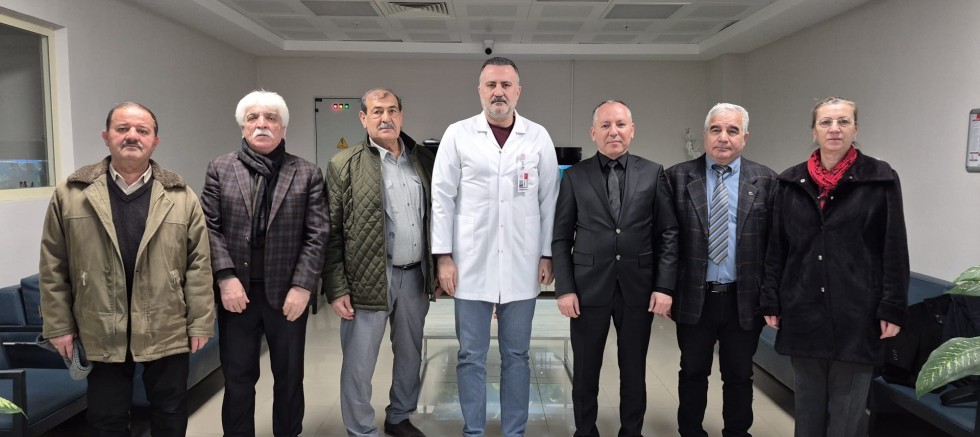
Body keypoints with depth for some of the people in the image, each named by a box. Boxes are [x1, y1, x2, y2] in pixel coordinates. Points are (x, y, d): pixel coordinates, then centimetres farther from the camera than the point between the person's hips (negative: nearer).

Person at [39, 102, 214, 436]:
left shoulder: (181, 196, -1)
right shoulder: (71, 194, 0)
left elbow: (199, 263, -2)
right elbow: (54, 266, 2)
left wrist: (200, 322, -5)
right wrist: (59, 324, 0)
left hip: (167, 331, 0)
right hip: (100, 334, 1)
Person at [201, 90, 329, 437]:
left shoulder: (307, 173, 2)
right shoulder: (220, 169, 6)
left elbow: (317, 234, -3)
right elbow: (209, 226, 0)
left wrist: (302, 286, -11)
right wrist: (225, 278, -11)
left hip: (287, 292, 0)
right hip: (237, 291, 1)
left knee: (290, 377, 13)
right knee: (238, 378, 11)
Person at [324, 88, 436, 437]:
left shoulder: (424, 159, 7)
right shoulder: (344, 165, -4)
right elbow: (331, 233, -6)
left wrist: (438, 267, 7)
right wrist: (336, 288, -11)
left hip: (415, 276, 4)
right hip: (369, 280, -4)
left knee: (410, 356, 18)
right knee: (359, 365, 5)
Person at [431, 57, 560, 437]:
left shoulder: (538, 137, 4)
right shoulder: (458, 134, 1)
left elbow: (549, 200, 6)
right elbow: (442, 197, 1)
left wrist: (547, 254, 3)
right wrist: (444, 256, -4)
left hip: (522, 265, 1)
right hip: (471, 264, -1)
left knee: (516, 355, 11)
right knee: (471, 356, 8)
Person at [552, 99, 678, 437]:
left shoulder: (653, 174, 4)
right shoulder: (574, 177, 2)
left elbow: (668, 234, 2)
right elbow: (561, 238, 1)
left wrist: (664, 286, -5)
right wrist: (565, 288, -7)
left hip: (638, 288, 1)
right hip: (589, 288, 0)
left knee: (634, 370, 13)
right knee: (585, 370, 11)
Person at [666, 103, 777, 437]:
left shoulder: (765, 180, 0)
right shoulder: (678, 177, -1)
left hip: (744, 299, 1)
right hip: (693, 297, 0)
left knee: (739, 376, 15)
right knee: (692, 373, 14)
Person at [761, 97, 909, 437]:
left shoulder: (881, 179, -2)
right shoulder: (790, 182, 5)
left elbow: (895, 250, -3)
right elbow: (776, 249, 7)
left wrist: (892, 309, -6)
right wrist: (771, 302, 4)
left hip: (856, 314, -2)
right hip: (803, 313, 3)